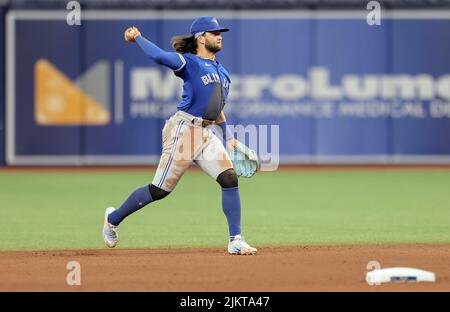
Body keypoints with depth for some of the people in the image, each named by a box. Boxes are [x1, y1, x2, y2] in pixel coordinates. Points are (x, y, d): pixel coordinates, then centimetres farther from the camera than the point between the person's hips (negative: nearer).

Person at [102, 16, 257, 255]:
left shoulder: (222, 73, 18)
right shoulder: (189, 63, -6)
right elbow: (161, 56, -26)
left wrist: (229, 139, 16)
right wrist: (137, 38, -18)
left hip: (207, 135, 7)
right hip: (183, 130, -7)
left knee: (230, 179, -11)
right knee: (160, 190, -1)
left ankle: (235, 241, -7)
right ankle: (113, 218, 21)